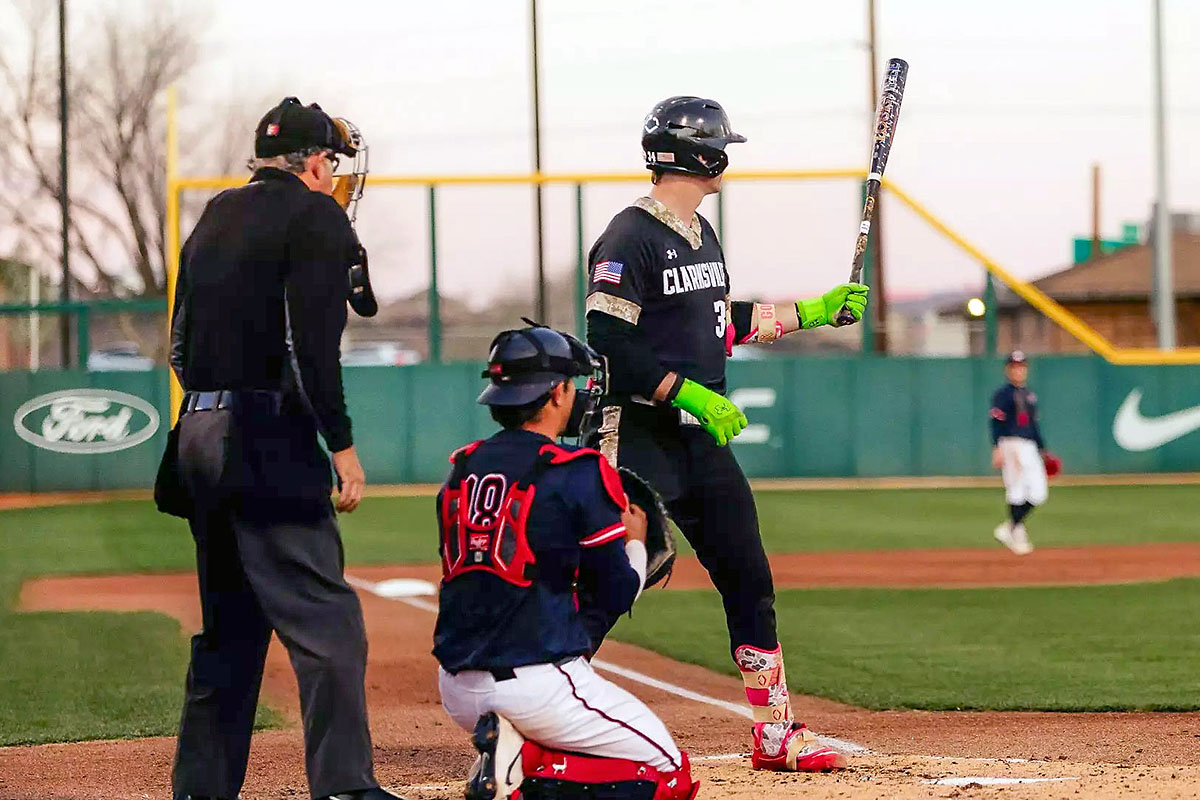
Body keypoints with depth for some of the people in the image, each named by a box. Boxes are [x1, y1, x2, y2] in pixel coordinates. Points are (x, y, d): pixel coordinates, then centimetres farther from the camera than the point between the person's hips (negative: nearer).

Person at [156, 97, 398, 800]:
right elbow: (312, 341, -14)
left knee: (230, 627, 15)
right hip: (266, 443, -8)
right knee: (327, 623, -10)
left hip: (200, 431, 8)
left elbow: (182, 343, 20)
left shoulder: (215, 217, 20)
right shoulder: (315, 215, -4)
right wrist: (342, 444, -13)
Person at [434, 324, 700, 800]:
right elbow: (618, 595, -5)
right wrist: (635, 542, 17)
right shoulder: (580, 473, -10)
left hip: (457, 692, 7)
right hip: (537, 685, -7)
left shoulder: (461, 471, 9)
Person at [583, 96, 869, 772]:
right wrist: (689, 393, -24)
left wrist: (816, 311, 24)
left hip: (702, 437, 9)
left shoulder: (701, 233, 15)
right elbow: (609, 342, -20)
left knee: (750, 580, 10)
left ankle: (776, 734, 18)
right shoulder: (632, 237, -14)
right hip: (640, 437, -9)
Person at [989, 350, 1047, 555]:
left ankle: (1007, 530, 10)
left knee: (1038, 493, 2)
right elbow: (996, 423, -13)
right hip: (1011, 445, -8)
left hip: (1030, 447, 8)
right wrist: (997, 449, -22)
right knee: (1017, 491, -8)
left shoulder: (1030, 395, 19)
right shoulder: (1003, 394, -5)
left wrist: (1042, 450, 23)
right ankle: (1017, 534, -1)